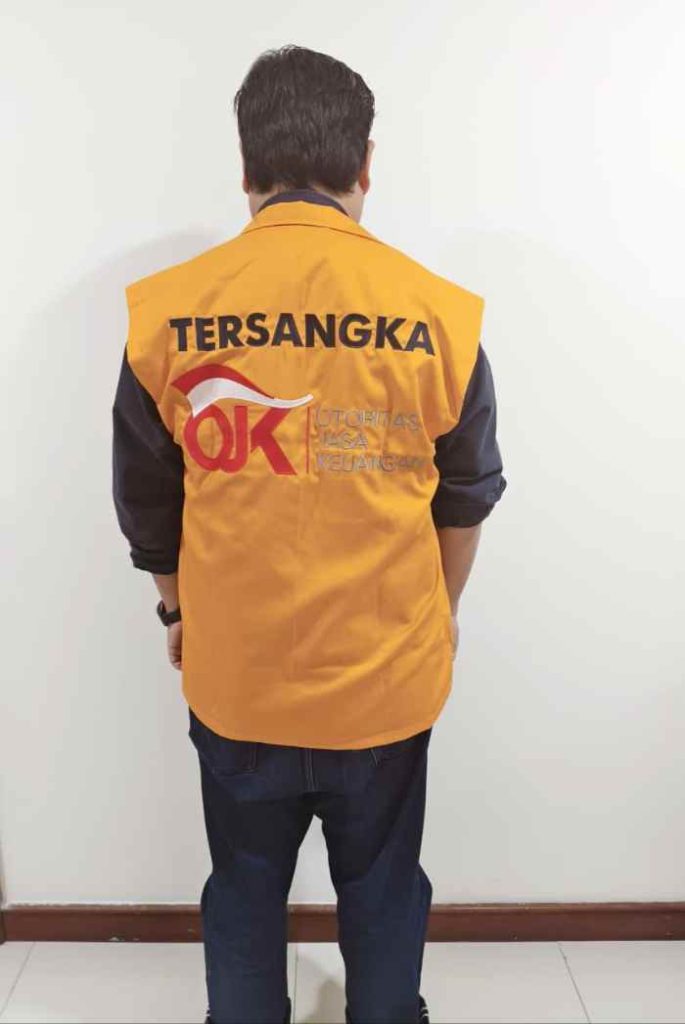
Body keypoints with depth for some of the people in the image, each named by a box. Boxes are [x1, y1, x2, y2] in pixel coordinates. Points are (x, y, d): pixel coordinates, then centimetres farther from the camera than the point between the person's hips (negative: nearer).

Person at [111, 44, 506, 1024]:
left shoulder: (167, 310, -11)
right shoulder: (437, 311, -13)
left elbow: (145, 500, 1)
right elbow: (467, 496, 0)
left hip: (232, 673, 1)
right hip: (387, 674, 0)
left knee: (244, 890, 23)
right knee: (383, 888, 23)